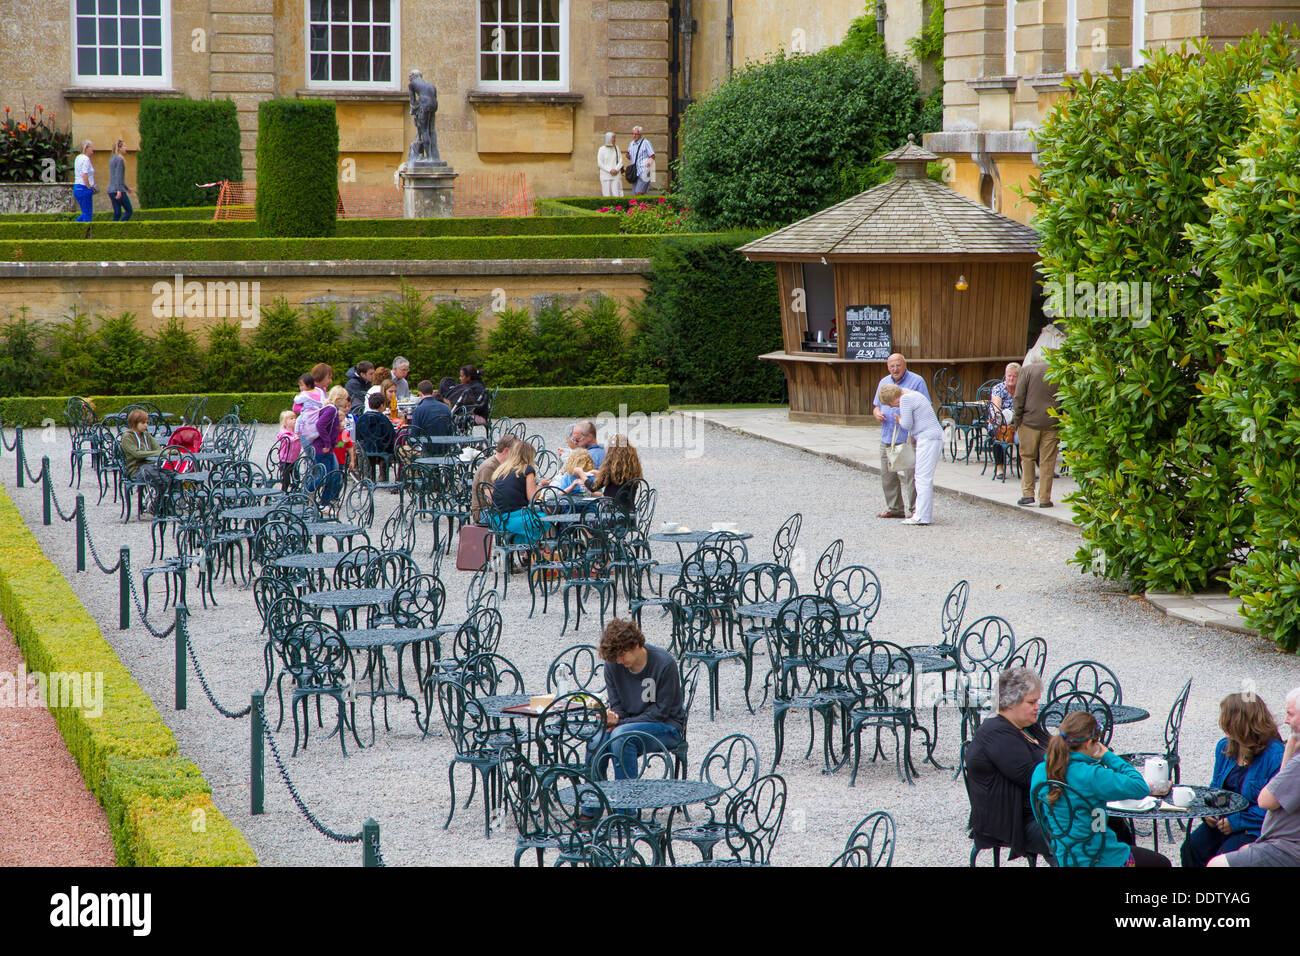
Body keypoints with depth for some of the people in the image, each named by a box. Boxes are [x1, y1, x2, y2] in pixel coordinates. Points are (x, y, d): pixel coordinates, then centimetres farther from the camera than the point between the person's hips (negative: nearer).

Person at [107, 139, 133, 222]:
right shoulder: (120, 159, -11)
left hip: (111, 190, 8)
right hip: (119, 190, -8)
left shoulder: (112, 159, 17)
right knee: (129, 211, 0)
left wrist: (127, 188, 31)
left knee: (117, 213, 8)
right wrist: (119, 190, -25)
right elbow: (118, 176, -19)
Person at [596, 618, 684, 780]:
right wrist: (614, 717, -20)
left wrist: (621, 723, -19)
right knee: (598, 741, -26)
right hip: (630, 723, 5)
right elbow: (616, 704, 6)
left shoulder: (664, 663, -16)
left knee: (621, 735, -33)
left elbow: (661, 711, -14)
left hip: (667, 727, -5)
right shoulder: (612, 664, -1)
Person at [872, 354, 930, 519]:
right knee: (887, 475, 9)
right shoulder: (883, 383, 17)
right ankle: (894, 508, 19)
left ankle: (912, 510, -5)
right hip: (887, 437, 6)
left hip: (909, 437, -6)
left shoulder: (917, 381, -2)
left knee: (911, 475, -8)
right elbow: (877, 406, 24)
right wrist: (877, 413, 0)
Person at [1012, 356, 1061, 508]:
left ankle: (1027, 493, 5)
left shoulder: (1027, 370, 2)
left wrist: (1017, 417, 1)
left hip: (1030, 421, -2)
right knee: (1047, 461, 4)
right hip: (1052, 423, 2)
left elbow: (1019, 396, -4)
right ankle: (1044, 498, 5)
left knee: (1027, 457, 11)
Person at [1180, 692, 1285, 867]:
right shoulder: (1224, 747, 9)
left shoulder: (1275, 755, -16)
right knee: (1191, 848, -16)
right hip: (1224, 821, 7)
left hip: (1256, 828, -7)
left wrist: (1237, 822, -20)